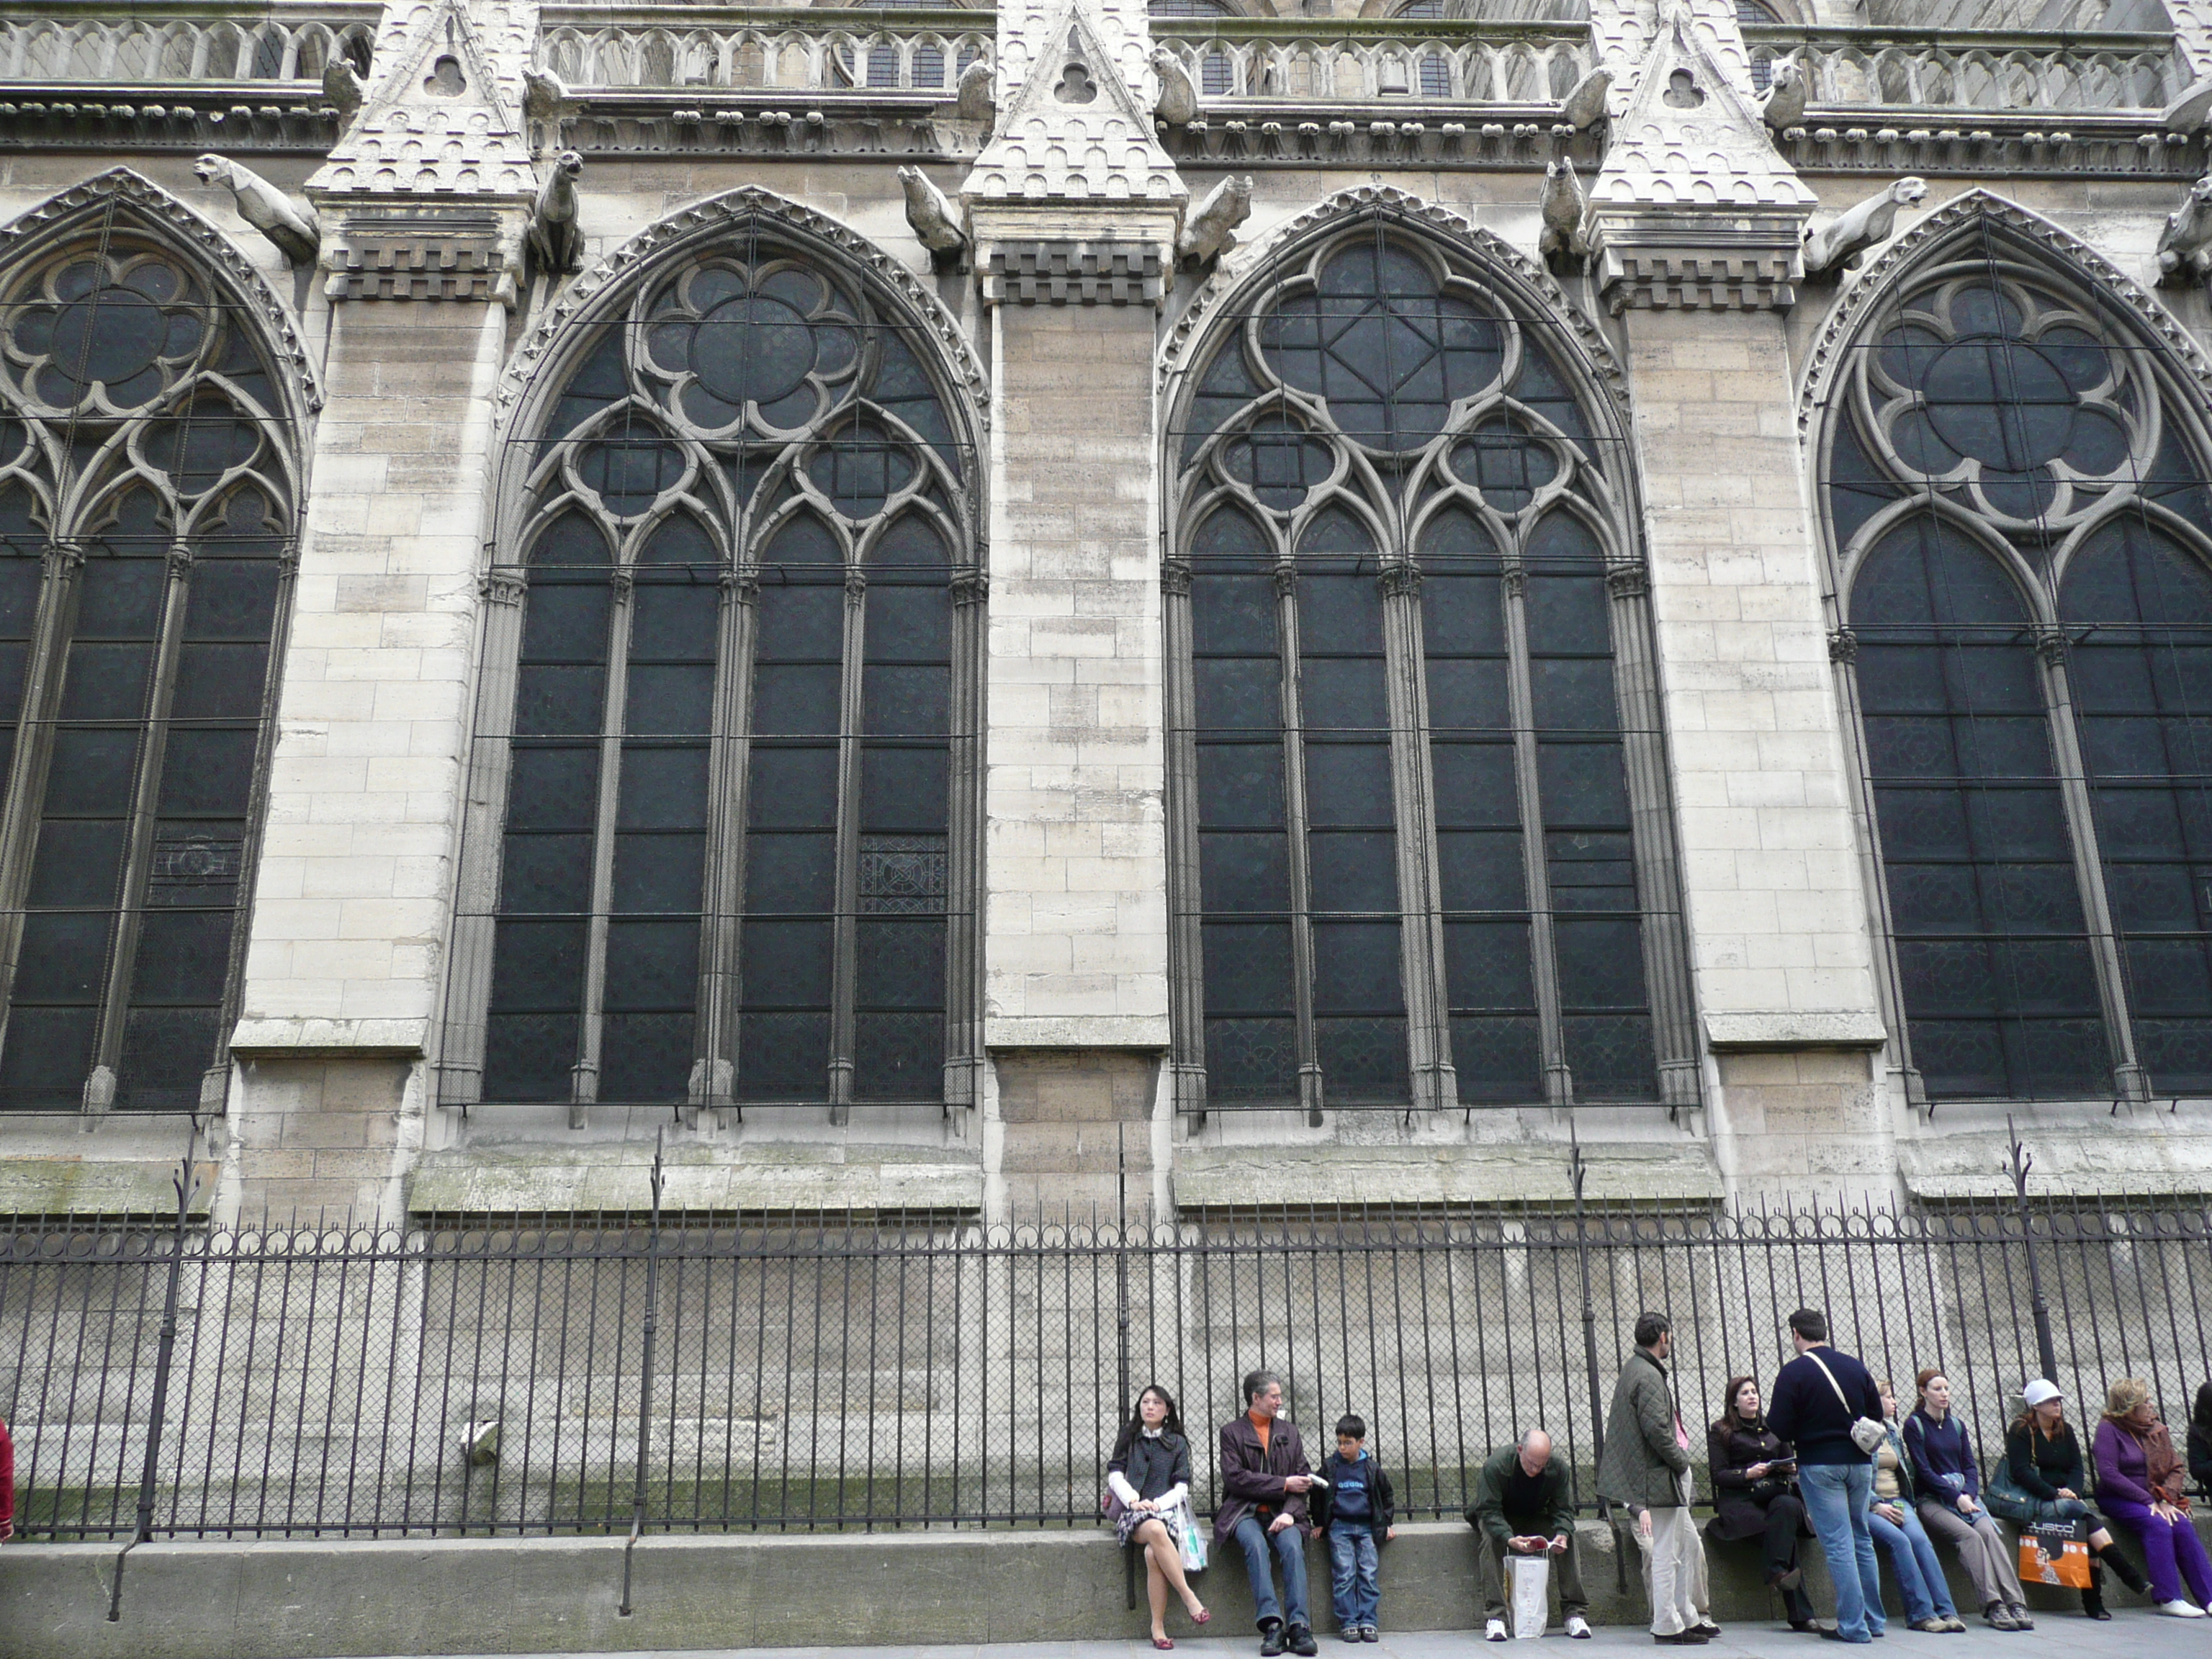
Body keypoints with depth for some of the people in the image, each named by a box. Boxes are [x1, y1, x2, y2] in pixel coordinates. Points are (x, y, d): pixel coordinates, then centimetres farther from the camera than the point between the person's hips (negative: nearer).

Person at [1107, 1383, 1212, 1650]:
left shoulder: (1177, 1443, 17)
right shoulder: (1128, 1437, 18)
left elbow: (1182, 1488, 8)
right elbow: (1115, 1476, 8)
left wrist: (1159, 1504, -10)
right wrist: (1134, 1500, -10)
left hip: (1165, 1510, 0)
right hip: (1132, 1512, 0)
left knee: (1153, 1553, -34)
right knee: (1156, 1531, -37)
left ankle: (1158, 1627, -27)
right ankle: (1189, 1598, -31)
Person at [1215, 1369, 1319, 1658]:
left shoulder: (1289, 1431, 18)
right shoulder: (1232, 1432, 6)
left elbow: (1303, 1477, 11)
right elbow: (1235, 1477, -7)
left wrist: (1290, 1512, -8)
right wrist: (1283, 1484, -9)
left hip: (1281, 1512, 3)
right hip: (1244, 1512, -2)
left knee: (1293, 1546, -29)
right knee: (1256, 1544, -34)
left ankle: (1299, 1627, -33)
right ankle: (1272, 1626, -37)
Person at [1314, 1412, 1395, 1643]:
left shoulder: (1372, 1469, 6)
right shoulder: (1330, 1467, 5)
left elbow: (1387, 1496, 19)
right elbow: (1318, 1497, 14)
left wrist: (1387, 1524, 13)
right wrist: (1320, 1524, 9)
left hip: (1367, 1527, 1)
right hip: (1339, 1527, -1)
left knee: (1369, 1574, -8)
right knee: (1344, 1575, -10)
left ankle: (1368, 1622, -4)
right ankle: (1349, 1623, -8)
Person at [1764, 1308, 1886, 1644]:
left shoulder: (1792, 1373, -10)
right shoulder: (1855, 1367, 5)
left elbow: (1779, 1427, -12)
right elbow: (1877, 1416, 11)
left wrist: (1768, 1413, 8)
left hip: (1820, 1466, -5)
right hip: (1859, 1464, 5)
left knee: (1838, 1544, -2)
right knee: (1862, 1540, 16)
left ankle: (1854, 1625, -1)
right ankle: (1874, 1619, 22)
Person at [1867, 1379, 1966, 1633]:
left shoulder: (1894, 1430, 21)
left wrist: (1905, 1504, 10)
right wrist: (1877, 1506, -14)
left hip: (1898, 1502, 6)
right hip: (1869, 1506, -6)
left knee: (1920, 1539, -24)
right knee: (1898, 1540, -31)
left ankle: (1945, 1610, -31)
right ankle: (1920, 1613, -30)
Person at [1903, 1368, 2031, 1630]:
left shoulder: (1956, 1424, 17)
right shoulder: (1914, 1425, -1)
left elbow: (1970, 1466, 12)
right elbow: (1923, 1470, -8)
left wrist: (1969, 1494, -7)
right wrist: (1955, 1497, -17)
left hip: (1965, 1495, 5)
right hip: (1932, 1499, -4)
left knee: (1989, 1532, -24)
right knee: (1969, 1536, -29)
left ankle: (2015, 1602, -34)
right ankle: (1993, 1606, -34)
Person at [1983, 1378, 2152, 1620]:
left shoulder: (2065, 1430, 16)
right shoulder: (2020, 1431, -3)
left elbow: (2077, 1468, 10)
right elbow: (2021, 1472, -12)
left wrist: (2071, 1490, -11)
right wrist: (2055, 1494, -21)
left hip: (2064, 1498, 6)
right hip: (2028, 1500, -6)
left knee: (2088, 1529, -25)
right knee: (2083, 1514, -28)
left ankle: (2093, 1601, -24)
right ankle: (2131, 1578, -29)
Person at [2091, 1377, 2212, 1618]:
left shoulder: (2157, 1429, 9)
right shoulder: (2108, 1429, -9)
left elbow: (2175, 1469, 7)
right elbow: (2108, 1474, -17)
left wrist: (2166, 1500, -11)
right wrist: (2148, 1501, -19)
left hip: (2154, 1498, 5)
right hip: (2117, 1499, -5)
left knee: (2183, 1526, -22)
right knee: (2157, 1525, -30)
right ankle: (2169, 1598, -27)